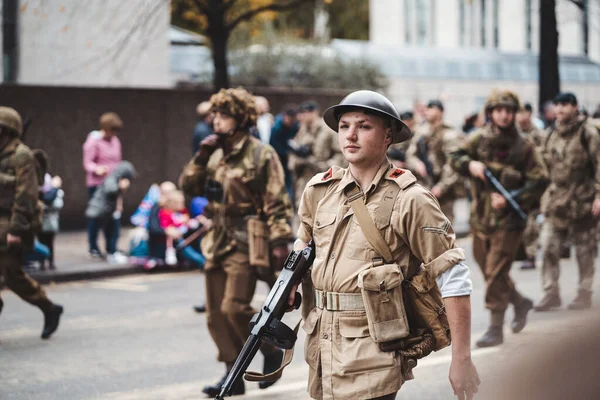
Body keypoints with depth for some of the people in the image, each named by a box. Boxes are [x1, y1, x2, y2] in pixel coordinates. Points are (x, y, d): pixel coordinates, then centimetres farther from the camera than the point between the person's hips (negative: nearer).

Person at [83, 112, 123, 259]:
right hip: (97, 184, -6)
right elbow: (87, 163, -15)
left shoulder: (115, 141, 10)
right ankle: (93, 248, 12)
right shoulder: (93, 141, -10)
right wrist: (97, 169, -34)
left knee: (114, 215, 3)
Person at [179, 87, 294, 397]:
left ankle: (272, 352, 9)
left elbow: (277, 202, -10)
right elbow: (188, 186, 12)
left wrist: (280, 241, -17)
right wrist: (201, 156, 0)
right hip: (218, 241, 7)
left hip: (246, 243, -7)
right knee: (216, 313, 5)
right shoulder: (216, 155, 14)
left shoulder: (261, 154, -7)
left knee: (235, 308, -14)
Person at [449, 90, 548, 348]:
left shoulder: (523, 146, -4)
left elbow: (539, 180, -6)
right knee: (487, 269, 16)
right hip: (480, 217, 5)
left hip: (508, 219, -4)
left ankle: (495, 329, -3)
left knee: (496, 273, -9)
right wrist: (470, 164, -25)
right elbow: (455, 157, -3)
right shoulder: (478, 139, 4)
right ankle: (520, 303, 40)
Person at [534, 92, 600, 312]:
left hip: (581, 202, -5)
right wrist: (543, 194, 14)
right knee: (548, 247, -1)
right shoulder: (551, 133, 9)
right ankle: (551, 293, 6)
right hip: (555, 201, 5)